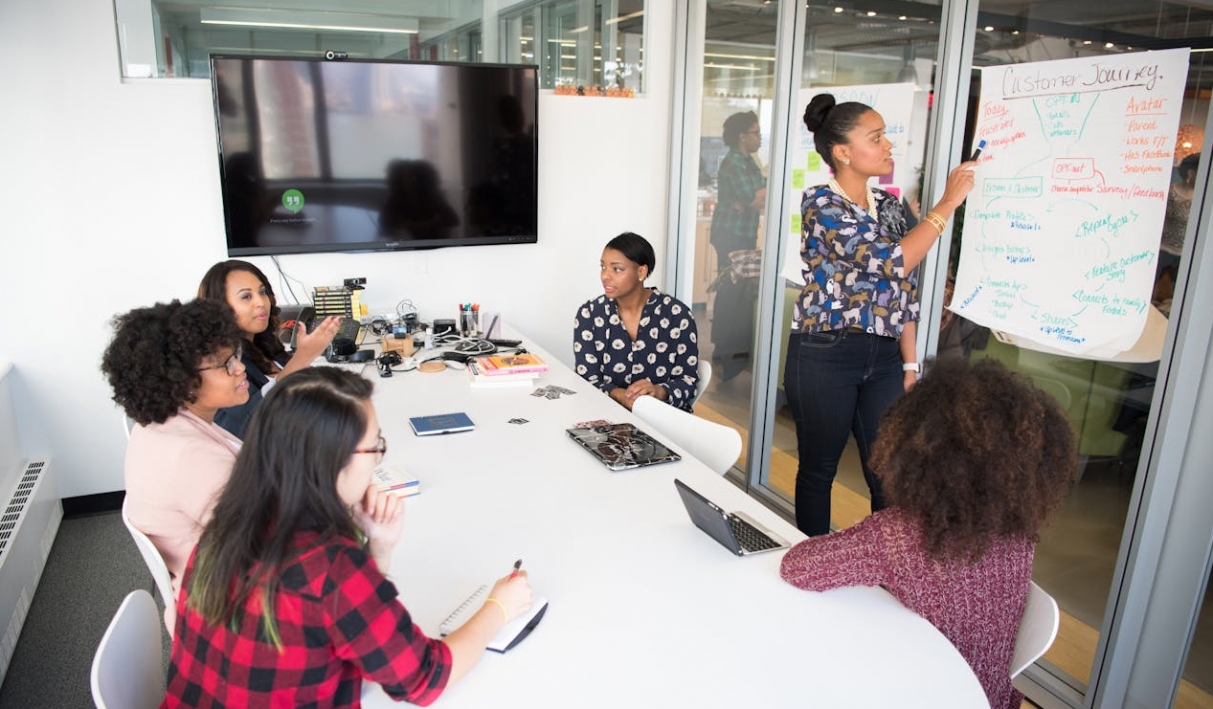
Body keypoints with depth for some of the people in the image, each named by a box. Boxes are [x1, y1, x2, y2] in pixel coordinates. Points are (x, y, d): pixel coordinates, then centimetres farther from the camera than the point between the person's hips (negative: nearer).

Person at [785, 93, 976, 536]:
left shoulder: (889, 205, 10)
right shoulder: (820, 203, -11)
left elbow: (903, 291, 12)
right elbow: (891, 261, -21)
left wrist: (910, 364, 9)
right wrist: (949, 202, -14)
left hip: (883, 356, 6)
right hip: (825, 355, -6)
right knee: (818, 470, 9)